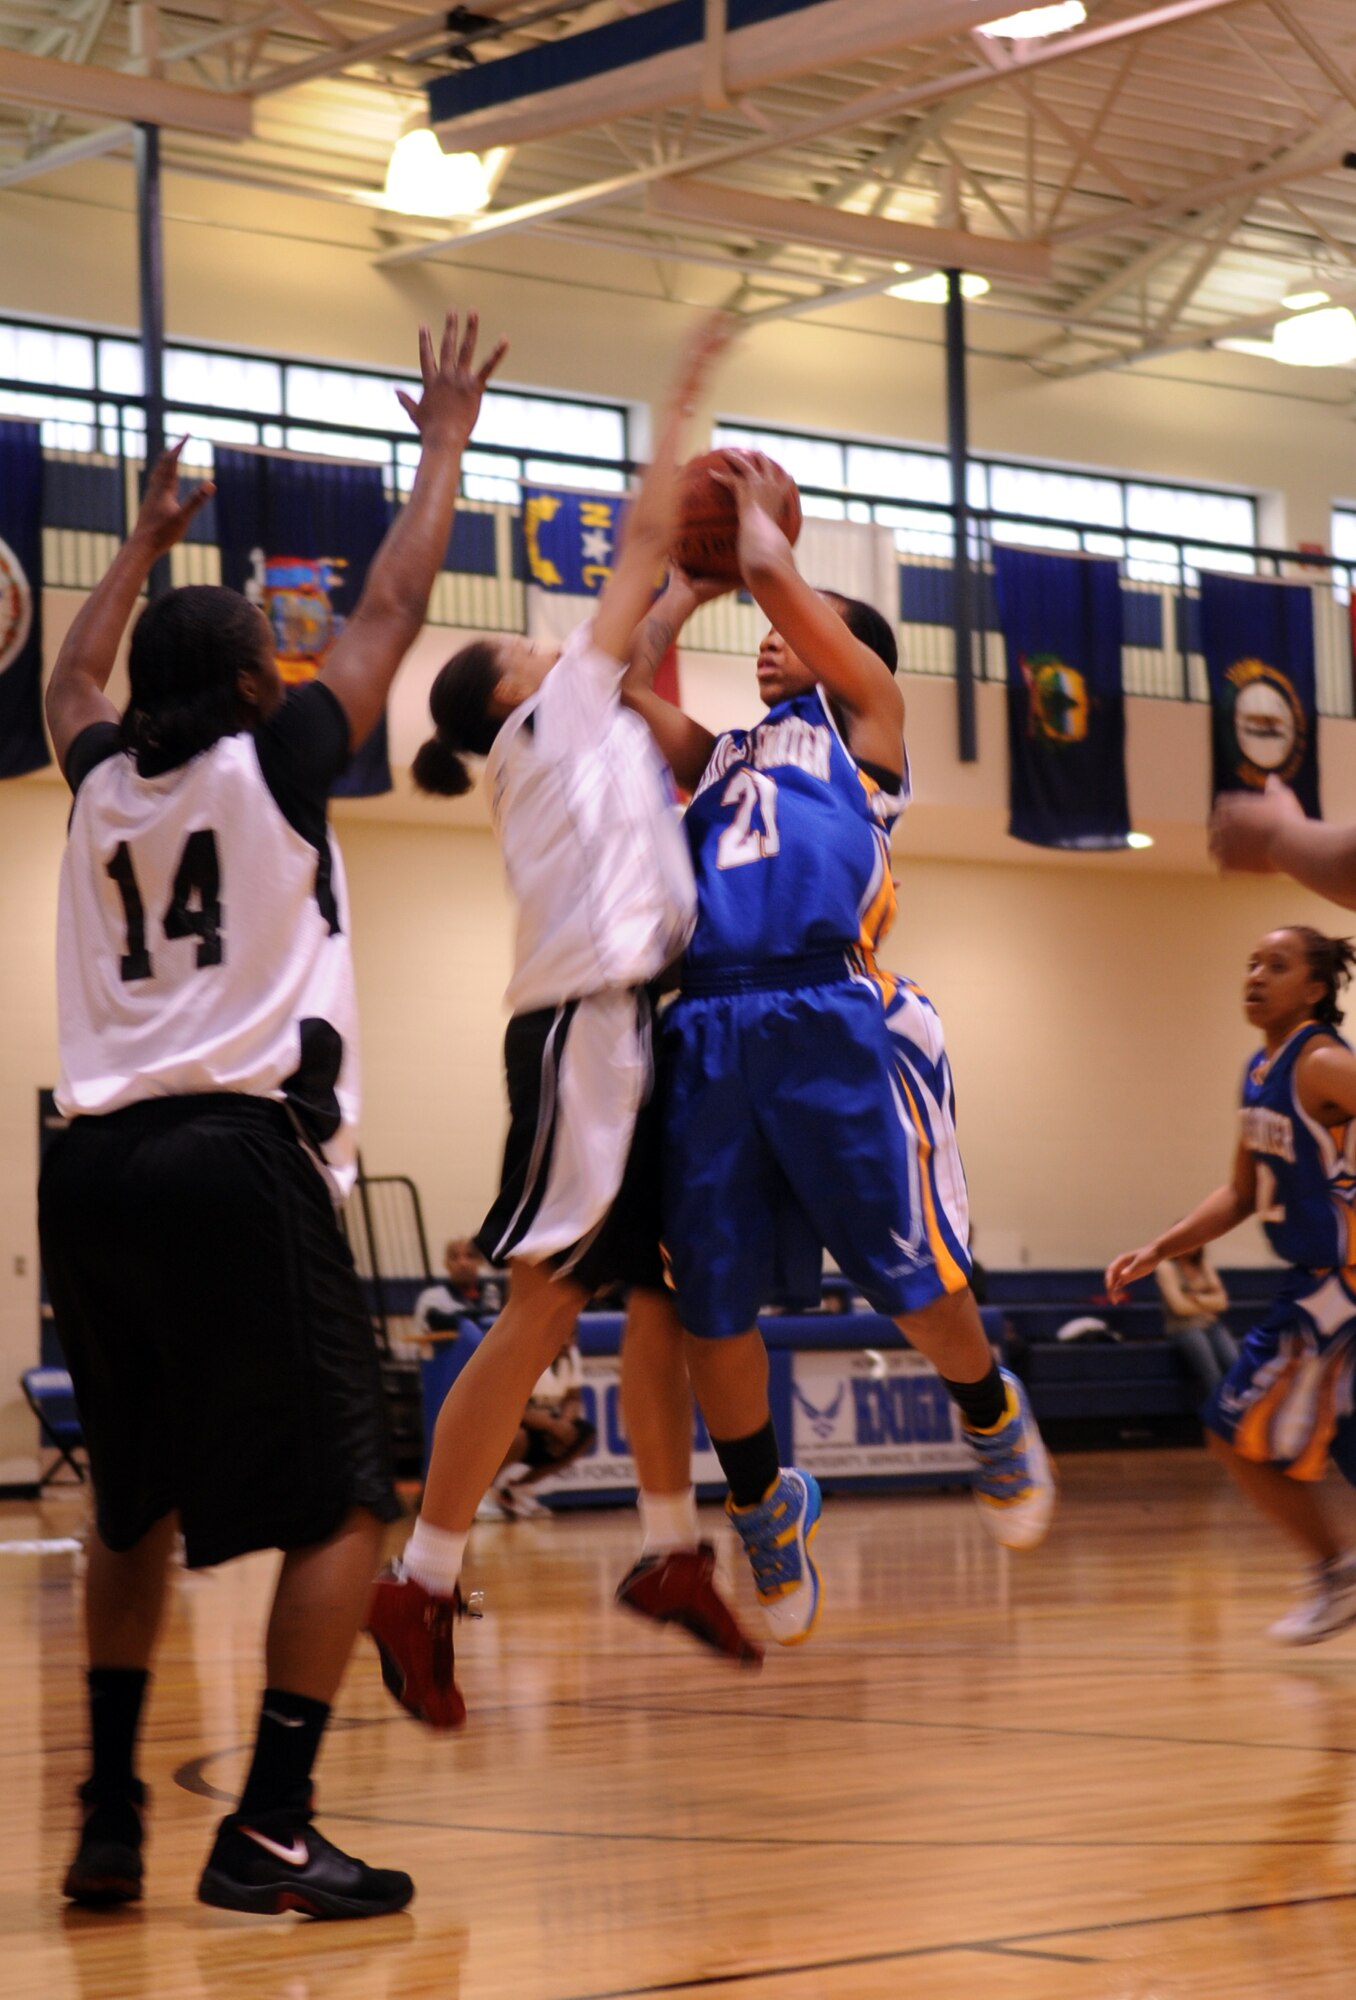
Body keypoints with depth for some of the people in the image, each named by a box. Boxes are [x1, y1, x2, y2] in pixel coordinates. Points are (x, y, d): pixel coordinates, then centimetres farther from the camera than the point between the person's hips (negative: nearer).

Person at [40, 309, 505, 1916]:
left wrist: (146, 545, 50)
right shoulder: (271, 763, 1)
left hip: (95, 1168, 6)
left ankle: (109, 1817, 18)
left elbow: (70, 685, 38)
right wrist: (446, 439, 24)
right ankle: (268, 1832, -9)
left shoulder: (102, 785, 14)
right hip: (239, 1163, -6)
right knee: (343, 1508, 0)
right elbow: (393, 607, 11)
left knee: (135, 1512, 20)